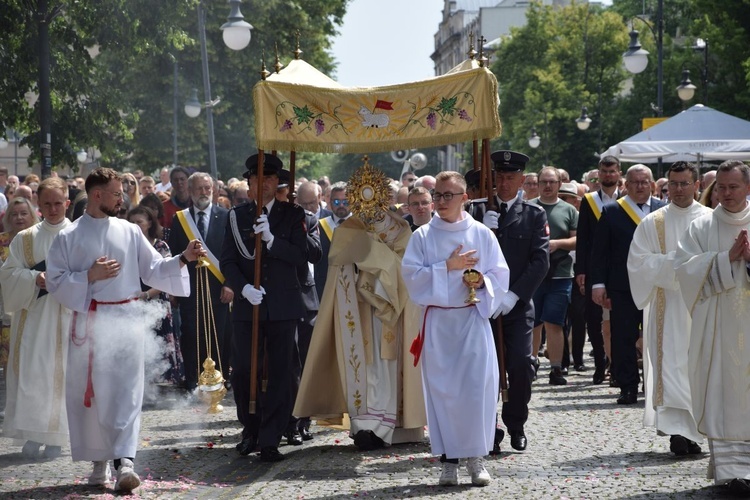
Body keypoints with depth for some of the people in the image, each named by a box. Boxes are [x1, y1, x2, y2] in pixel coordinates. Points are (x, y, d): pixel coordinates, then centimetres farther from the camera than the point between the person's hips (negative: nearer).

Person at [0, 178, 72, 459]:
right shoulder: (25, 239, 9)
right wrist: (35, 278, -12)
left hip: (66, 317, -2)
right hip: (32, 316, 2)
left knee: (59, 374, -1)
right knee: (30, 372, -2)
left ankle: (54, 438, 7)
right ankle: (32, 435, 6)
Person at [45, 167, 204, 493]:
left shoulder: (129, 232, 7)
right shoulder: (68, 237, 2)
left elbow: (153, 270, 9)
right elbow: (56, 282, 0)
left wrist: (183, 259, -5)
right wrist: (89, 276, -13)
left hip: (127, 320, 0)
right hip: (89, 322, 0)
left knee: (126, 393, -9)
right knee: (89, 393, 5)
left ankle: (124, 460, -16)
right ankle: (99, 462, 18)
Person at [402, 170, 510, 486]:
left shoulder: (481, 234, 4)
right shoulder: (422, 237, 4)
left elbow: (500, 276, 6)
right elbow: (412, 276, -5)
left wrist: (482, 281, -15)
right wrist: (448, 267, -13)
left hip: (473, 319, 0)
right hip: (437, 321, 0)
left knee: (477, 387, -7)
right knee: (441, 389, 0)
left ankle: (476, 458, 1)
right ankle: (448, 459, 6)